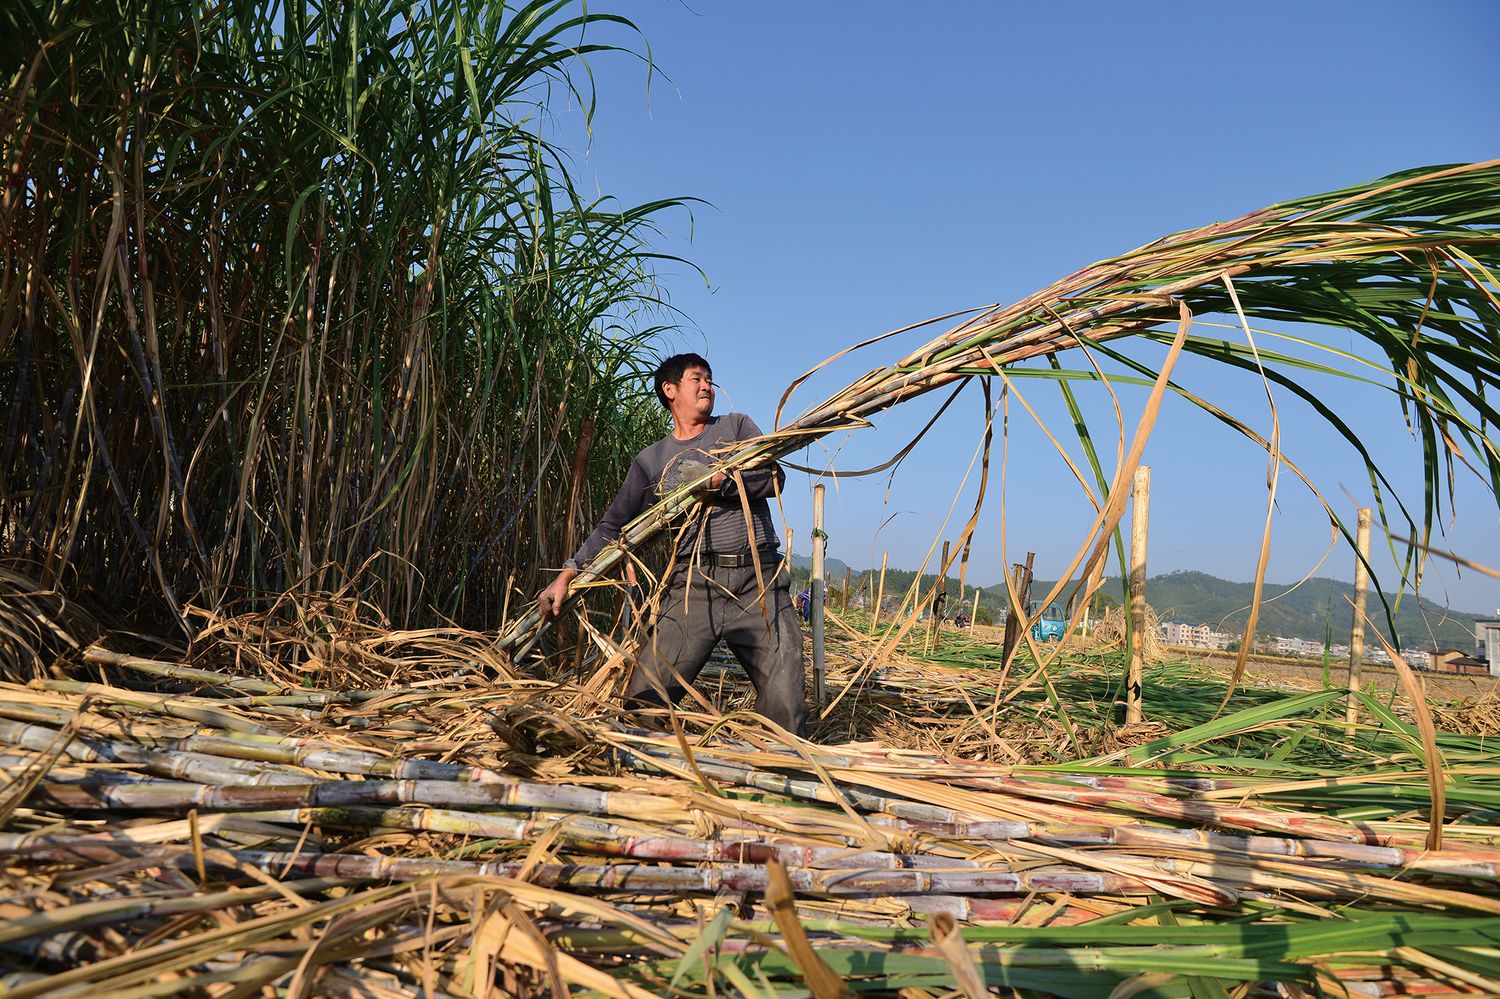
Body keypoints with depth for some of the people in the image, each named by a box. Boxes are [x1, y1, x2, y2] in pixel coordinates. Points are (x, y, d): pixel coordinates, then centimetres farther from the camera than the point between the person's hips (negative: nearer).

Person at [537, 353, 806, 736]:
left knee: (786, 702, -7)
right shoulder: (651, 460, 16)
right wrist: (566, 575, 0)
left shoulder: (736, 427, 16)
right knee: (642, 699, -11)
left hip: (759, 581, 0)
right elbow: (613, 524, 11)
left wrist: (714, 480, -8)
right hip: (694, 585, 0)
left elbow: (774, 477, 1)